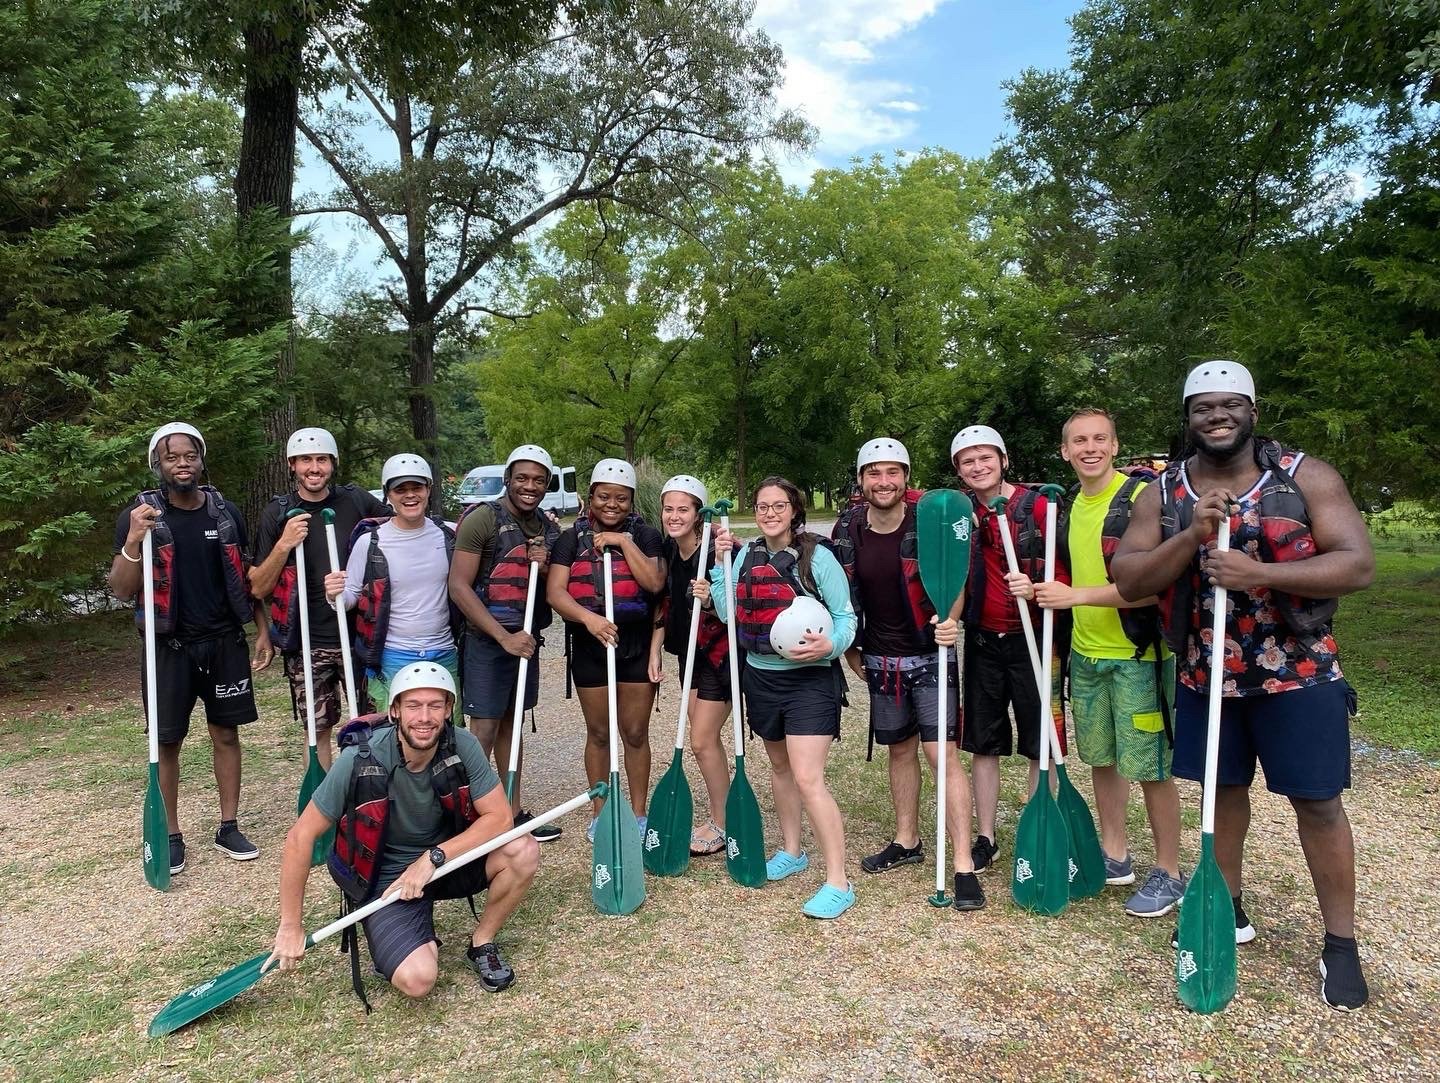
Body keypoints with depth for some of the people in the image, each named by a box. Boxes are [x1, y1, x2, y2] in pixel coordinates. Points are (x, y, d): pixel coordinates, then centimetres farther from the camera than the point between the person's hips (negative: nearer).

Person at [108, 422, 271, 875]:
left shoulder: (225, 512, 3)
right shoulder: (139, 515, -5)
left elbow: (245, 576, 11)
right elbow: (122, 591, -7)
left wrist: (263, 631, 6)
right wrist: (134, 541, -23)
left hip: (225, 642, 2)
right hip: (170, 646, -2)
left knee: (226, 733, 9)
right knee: (167, 741, 6)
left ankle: (229, 827, 20)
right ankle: (171, 835, 19)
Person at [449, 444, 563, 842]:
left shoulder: (548, 525, 7)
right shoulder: (482, 518, -13)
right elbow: (459, 586, -17)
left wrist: (544, 566, -8)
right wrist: (504, 637, -20)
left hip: (526, 637, 7)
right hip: (488, 640, -6)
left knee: (511, 724, 16)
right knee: (483, 731, -4)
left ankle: (512, 811, 25)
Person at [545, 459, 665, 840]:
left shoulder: (645, 535, 3)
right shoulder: (572, 539, 3)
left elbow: (655, 583, -12)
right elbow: (555, 592, -8)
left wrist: (624, 541, -14)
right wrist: (588, 617, -25)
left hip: (638, 645, 0)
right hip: (590, 646, 1)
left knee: (635, 733, 7)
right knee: (598, 733, 12)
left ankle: (638, 813, 22)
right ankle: (599, 812, 26)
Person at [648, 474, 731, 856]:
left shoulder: (717, 551, -22)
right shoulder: (667, 551, 1)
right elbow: (663, 602, 11)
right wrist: (655, 651, 10)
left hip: (719, 654, -7)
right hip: (690, 652, 7)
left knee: (702, 740, -4)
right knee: (705, 738, 13)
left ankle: (721, 825, 13)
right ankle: (717, 817, 26)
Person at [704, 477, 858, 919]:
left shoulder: (817, 557, -11)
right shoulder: (747, 555, 5)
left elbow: (846, 617, -8)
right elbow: (730, 614, 1)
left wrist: (830, 644, -27)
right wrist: (720, 565, -3)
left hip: (809, 679, -6)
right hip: (761, 677, 6)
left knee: (808, 779, -12)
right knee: (780, 767, 21)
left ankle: (838, 882, -3)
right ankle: (791, 852, 40)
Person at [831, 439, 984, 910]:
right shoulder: (848, 530, -3)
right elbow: (841, 593, 10)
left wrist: (949, 616, -27)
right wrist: (849, 649, 13)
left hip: (930, 655, -4)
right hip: (880, 659, 4)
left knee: (941, 751, -9)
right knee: (899, 749, 16)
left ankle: (964, 864, -3)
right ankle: (907, 841, 32)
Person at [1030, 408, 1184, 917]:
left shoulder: (1142, 497, -15)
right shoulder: (1071, 507, 8)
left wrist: (1076, 596, -23)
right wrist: (1041, 591, 2)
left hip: (1138, 654, -7)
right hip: (1086, 654, 7)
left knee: (1150, 768, 2)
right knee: (1102, 759, 17)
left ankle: (1168, 874, 19)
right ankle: (1114, 856, 32)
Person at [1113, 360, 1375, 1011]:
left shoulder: (1306, 476, -7)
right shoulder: (1164, 492, -1)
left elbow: (1357, 565, -15)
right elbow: (1128, 581, -6)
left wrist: (1257, 573, -27)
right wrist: (1191, 536, -21)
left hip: (1298, 673, -2)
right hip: (1207, 676, 3)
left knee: (1317, 804, 4)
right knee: (1223, 790, 16)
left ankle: (1340, 943, 20)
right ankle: (1228, 909, 34)